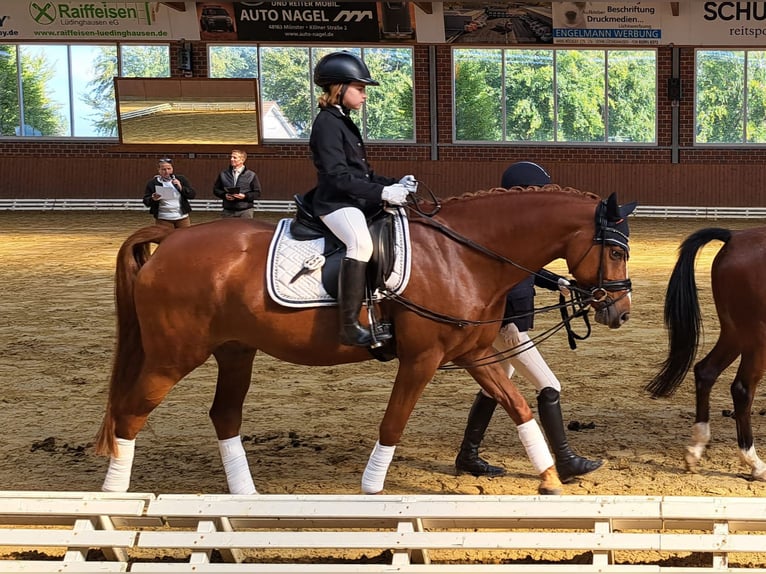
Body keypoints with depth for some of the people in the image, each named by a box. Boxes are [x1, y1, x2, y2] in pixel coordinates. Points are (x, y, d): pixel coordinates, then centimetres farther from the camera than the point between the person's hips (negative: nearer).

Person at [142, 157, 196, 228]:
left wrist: (181, 188, -13)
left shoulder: (181, 179, 5)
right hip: (163, 219, -2)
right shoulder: (152, 183, -1)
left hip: (182, 217, 2)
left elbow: (192, 194, 3)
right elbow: (146, 202, 1)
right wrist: (153, 199, -21)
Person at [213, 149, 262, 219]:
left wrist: (245, 196, -14)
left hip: (245, 212, -2)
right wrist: (224, 195, -6)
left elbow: (257, 193, 2)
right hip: (228, 211, 2)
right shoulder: (223, 174, 9)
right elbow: (216, 189, 14)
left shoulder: (251, 175, 2)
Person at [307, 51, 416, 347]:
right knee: (361, 242, -37)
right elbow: (339, 178, -20)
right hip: (336, 203, -11)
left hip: (358, 200, 11)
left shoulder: (344, 123, 20)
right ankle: (350, 326, -40)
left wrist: (394, 184, 7)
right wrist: (383, 193, -25)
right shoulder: (327, 123, -10)